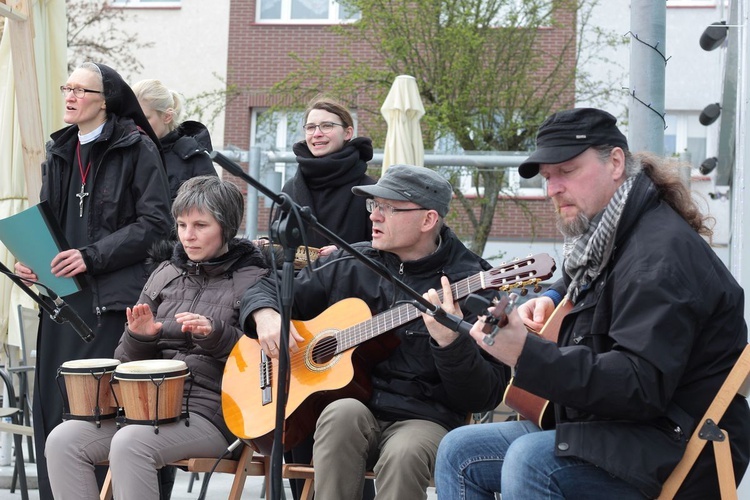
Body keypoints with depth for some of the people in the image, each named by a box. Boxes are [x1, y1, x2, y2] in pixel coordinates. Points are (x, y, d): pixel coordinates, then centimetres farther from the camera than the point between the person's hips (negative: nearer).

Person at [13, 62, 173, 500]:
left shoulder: (137, 148, -4)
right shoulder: (60, 151, 16)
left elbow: (155, 223, -10)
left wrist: (93, 256, -16)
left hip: (113, 299, -6)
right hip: (63, 295, 6)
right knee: (52, 406, 3)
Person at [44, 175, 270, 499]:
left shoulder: (253, 280, 0)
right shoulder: (165, 275, 16)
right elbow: (129, 361, 19)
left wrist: (215, 335, -20)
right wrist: (139, 336, -4)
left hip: (211, 412, -6)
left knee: (129, 443, -32)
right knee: (63, 440, -15)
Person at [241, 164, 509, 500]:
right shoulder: (351, 265, 10)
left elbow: (485, 398, -8)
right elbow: (268, 288, 21)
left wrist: (450, 342, -25)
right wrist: (265, 315, -2)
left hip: (424, 420, -3)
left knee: (404, 454, -37)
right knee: (343, 413, -32)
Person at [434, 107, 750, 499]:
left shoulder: (661, 255, -20)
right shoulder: (603, 238, 11)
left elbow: (642, 386, -29)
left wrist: (527, 355, -37)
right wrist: (550, 300, 13)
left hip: (676, 450, -10)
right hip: (603, 425, 10)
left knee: (529, 462, -33)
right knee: (459, 453, 2)